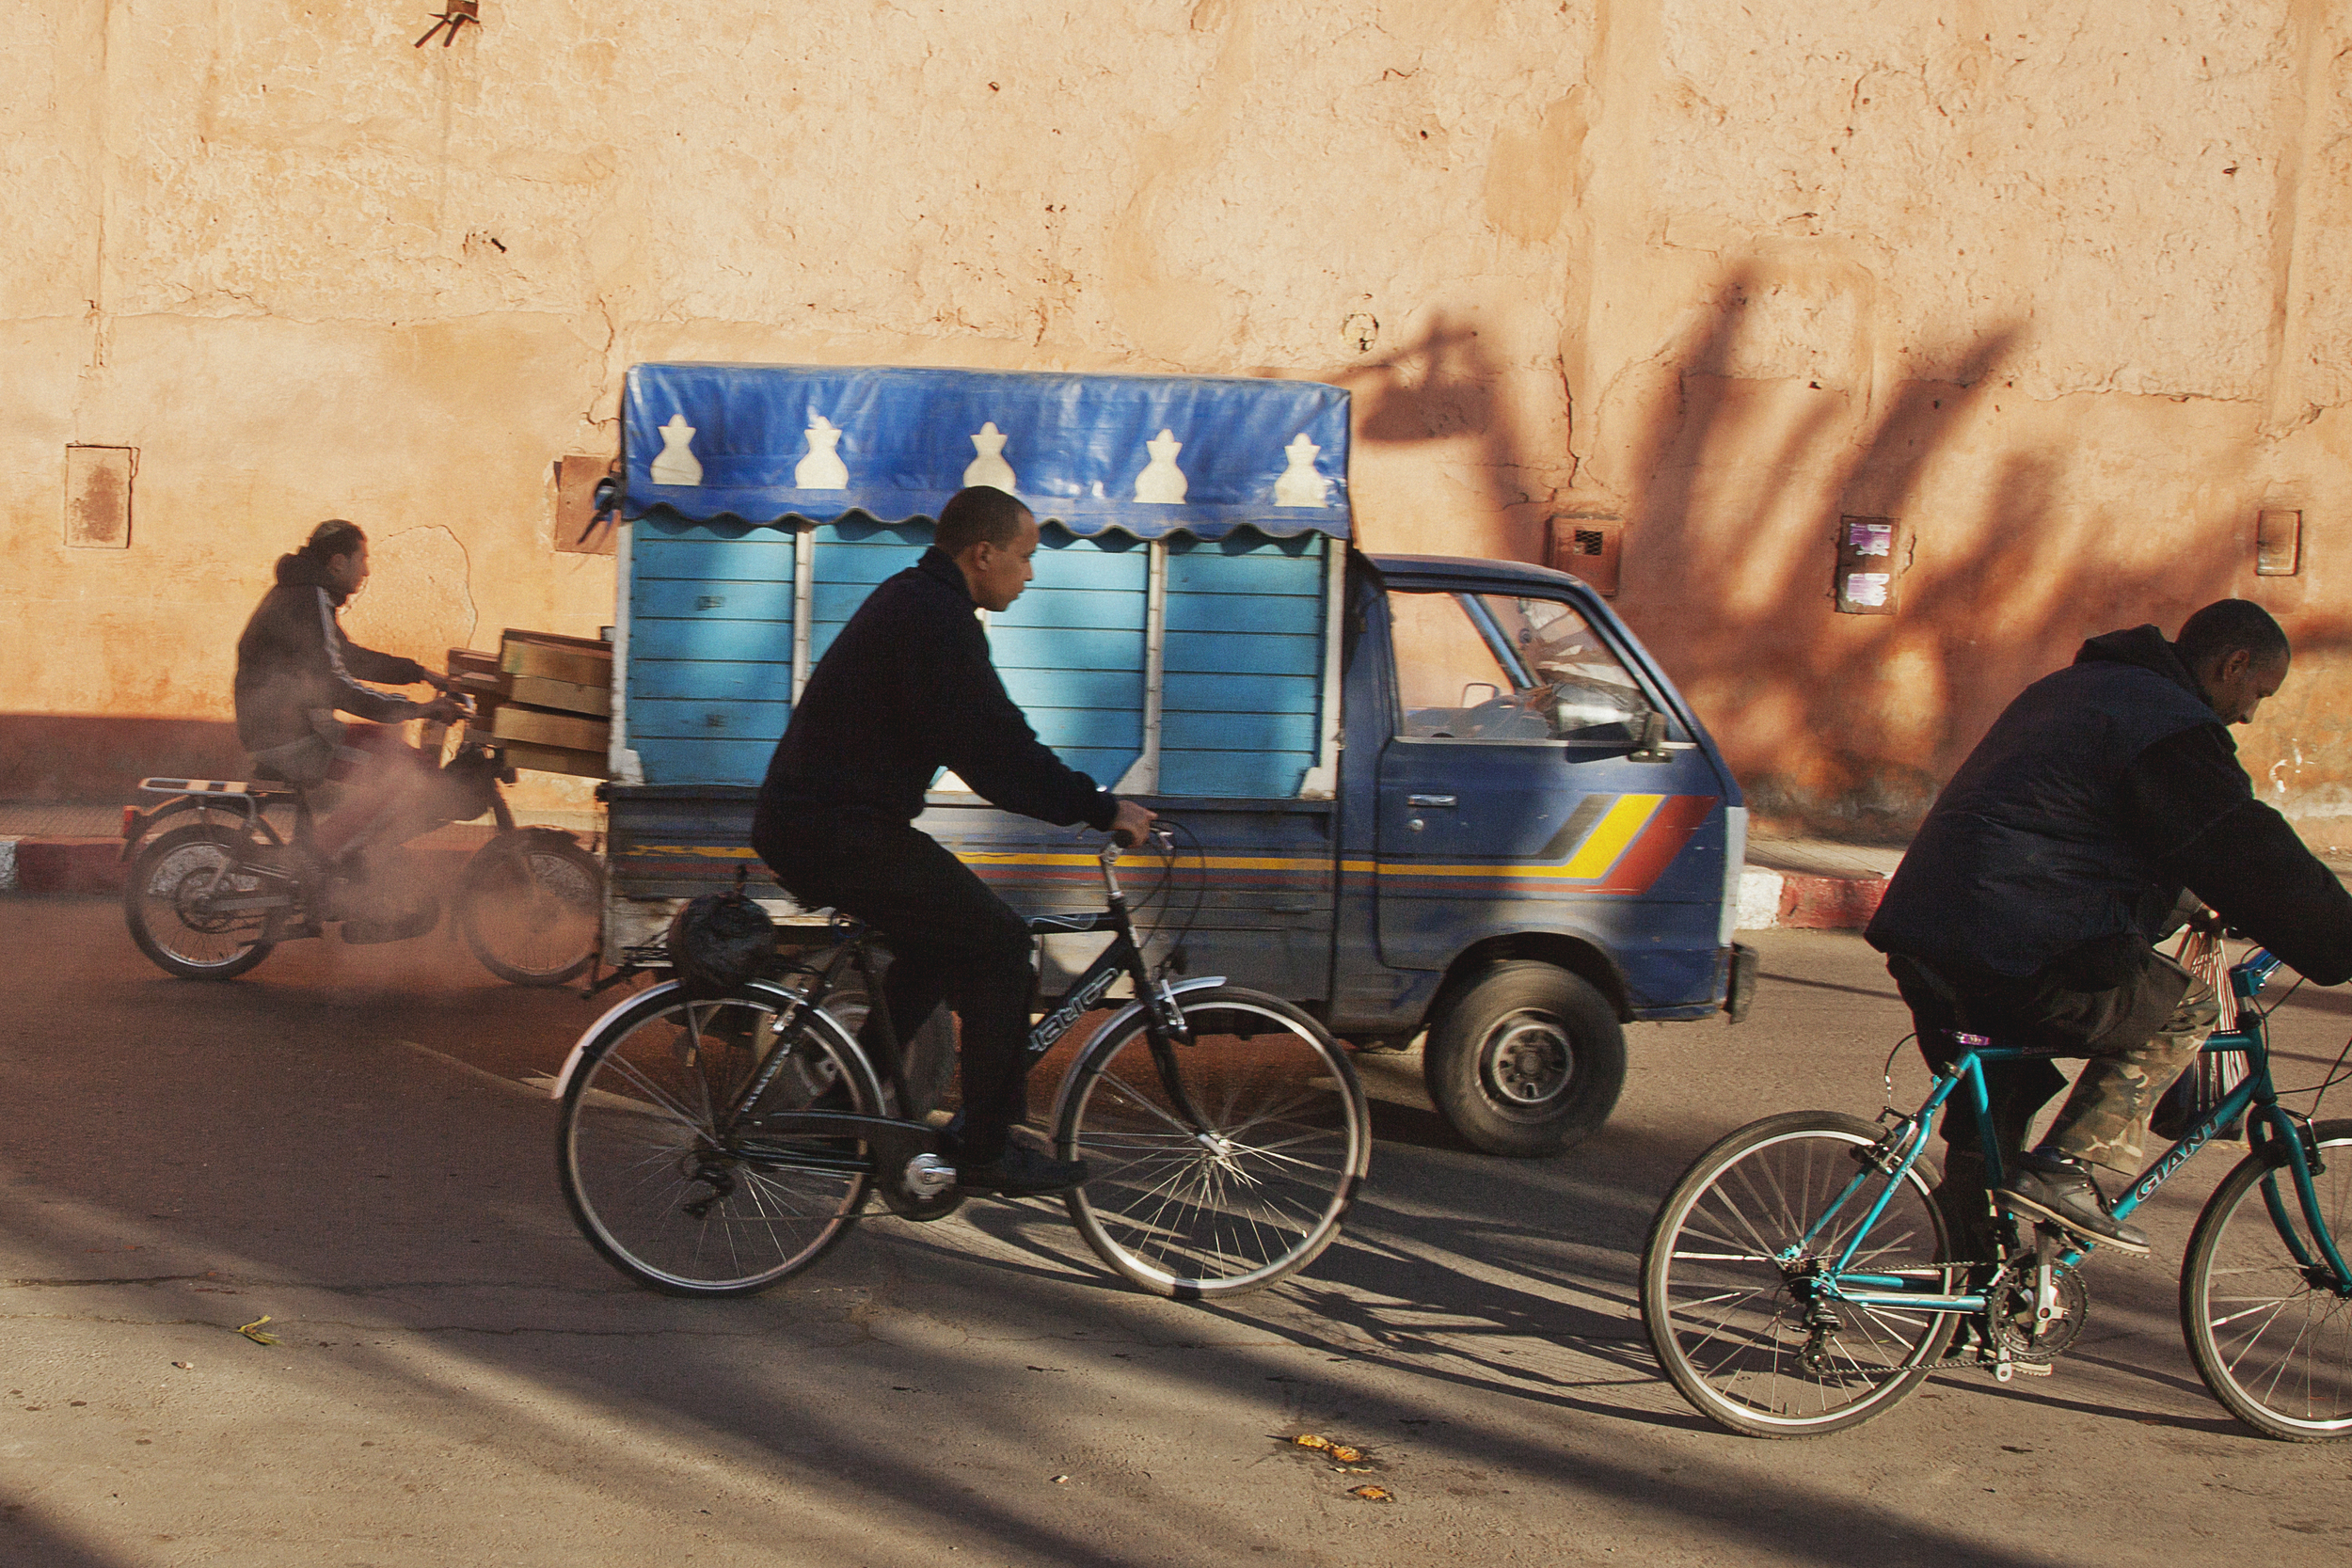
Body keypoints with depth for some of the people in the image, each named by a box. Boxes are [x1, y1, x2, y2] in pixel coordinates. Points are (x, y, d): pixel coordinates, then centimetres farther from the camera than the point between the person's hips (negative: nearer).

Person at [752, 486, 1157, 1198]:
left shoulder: (911, 601, 18)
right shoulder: (936, 620, -16)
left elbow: (989, 740, 23)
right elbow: (997, 751, -21)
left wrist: (1079, 798, 21)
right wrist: (1099, 809, -14)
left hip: (801, 823, 11)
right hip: (839, 836, -11)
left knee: (944, 937, 24)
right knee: (998, 943, -5)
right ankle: (988, 1150, 0)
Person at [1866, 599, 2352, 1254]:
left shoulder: (2076, 685, 25)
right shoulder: (2172, 727, -8)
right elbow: (2258, 862, -13)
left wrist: (2198, 903, 44)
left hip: (1922, 932, 10)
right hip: (2019, 964, -10)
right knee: (2183, 1009, 4)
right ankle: (2063, 1168, -4)